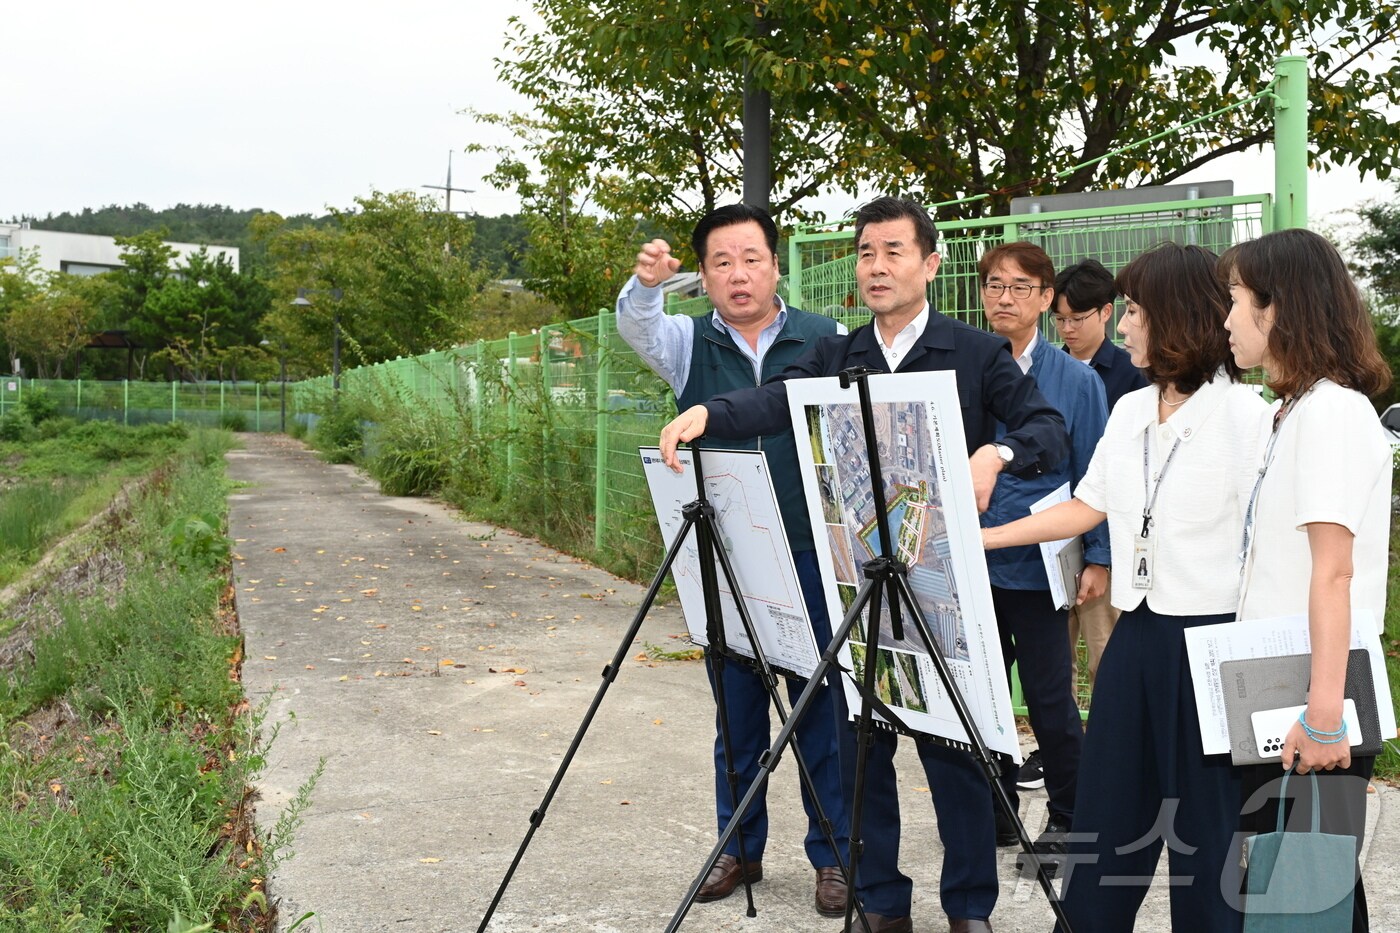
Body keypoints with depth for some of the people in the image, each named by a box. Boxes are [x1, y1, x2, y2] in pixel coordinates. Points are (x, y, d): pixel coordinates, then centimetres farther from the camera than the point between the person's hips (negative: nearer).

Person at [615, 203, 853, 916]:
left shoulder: (828, 341, 2)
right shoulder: (688, 342, 5)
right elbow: (637, 326, -15)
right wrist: (647, 282, -38)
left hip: (810, 555, -2)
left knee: (821, 707, 3)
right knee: (735, 708, 11)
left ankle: (835, 853, 16)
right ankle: (739, 847, 25)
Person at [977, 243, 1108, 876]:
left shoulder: (1075, 381, -3)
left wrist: (1098, 558, -7)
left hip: (1036, 565, -3)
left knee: (1050, 700, 6)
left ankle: (1066, 822, 21)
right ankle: (996, 811, 28)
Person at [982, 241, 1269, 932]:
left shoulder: (1245, 415, -11)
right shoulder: (1129, 412, 10)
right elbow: (1085, 508, 16)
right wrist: (977, 537, 12)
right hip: (1137, 638, 7)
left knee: (1206, 829, 6)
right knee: (1103, 817, 13)